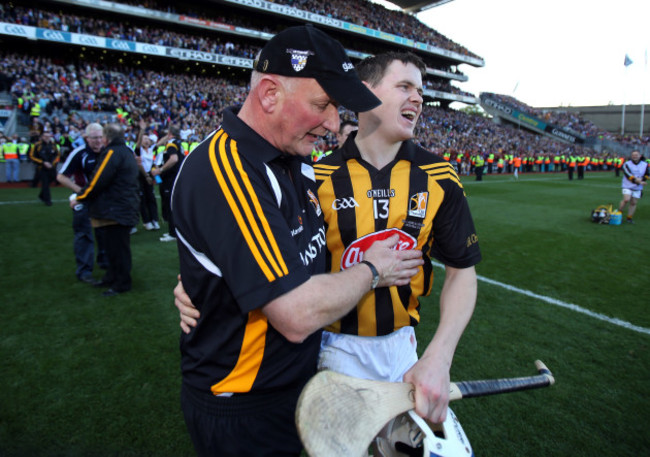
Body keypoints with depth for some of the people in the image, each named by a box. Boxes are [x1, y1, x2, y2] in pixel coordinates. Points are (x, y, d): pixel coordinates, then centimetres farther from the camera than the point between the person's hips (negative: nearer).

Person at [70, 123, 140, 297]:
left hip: (116, 210, -10)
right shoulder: (127, 152, 17)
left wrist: (79, 197, -5)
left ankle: (121, 284, 8)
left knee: (117, 248, -2)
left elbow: (98, 181, -17)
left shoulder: (112, 153, -14)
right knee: (113, 245, 18)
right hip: (125, 208, 10)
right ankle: (111, 277, 30)